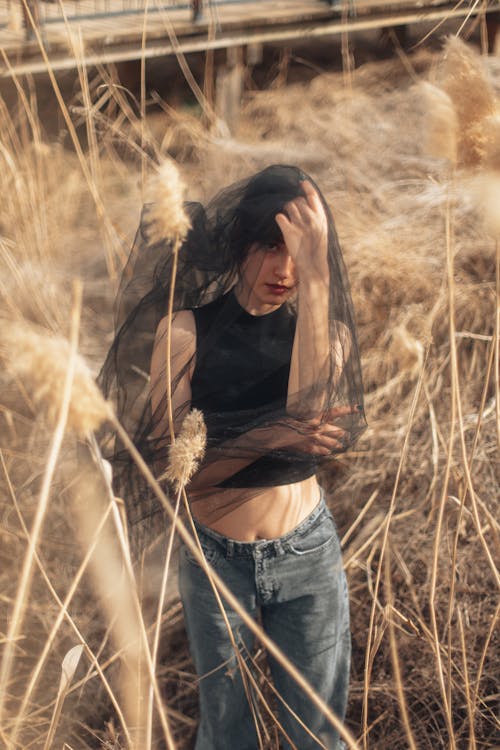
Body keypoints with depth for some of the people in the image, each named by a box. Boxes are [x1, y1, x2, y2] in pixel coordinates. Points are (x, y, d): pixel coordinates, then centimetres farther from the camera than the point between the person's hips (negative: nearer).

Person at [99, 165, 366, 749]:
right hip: (216, 556, -1)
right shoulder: (189, 329, -12)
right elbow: (164, 460, -14)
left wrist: (315, 277, -31)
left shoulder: (323, 327, -7)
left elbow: (312, 413, -28)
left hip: (307, 554, 1)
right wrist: (271, 438, -27)